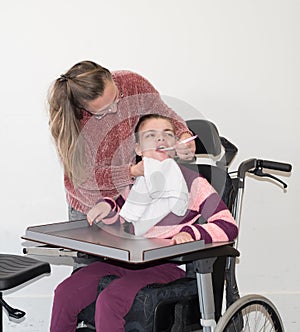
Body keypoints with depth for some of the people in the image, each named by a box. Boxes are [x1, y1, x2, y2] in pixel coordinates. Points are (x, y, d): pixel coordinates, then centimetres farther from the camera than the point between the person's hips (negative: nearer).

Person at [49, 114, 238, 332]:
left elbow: (228, 226, -10)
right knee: (65, 293, -11)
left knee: (109, 300, -30)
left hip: (167, 264, -6)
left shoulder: (192, 182, -3)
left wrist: (190, 233, -26)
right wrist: (107, 206, 7)